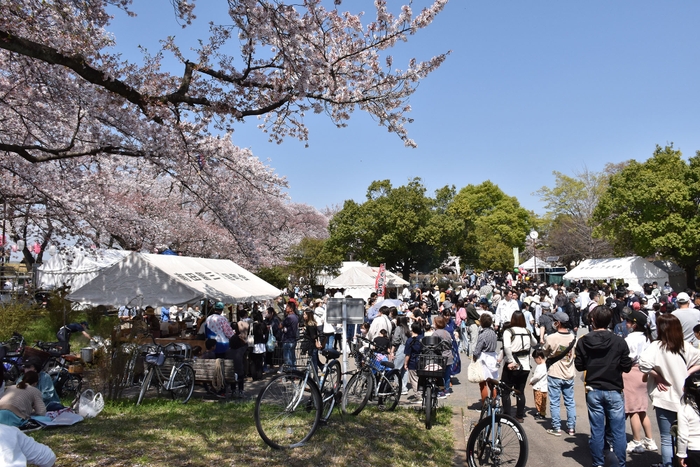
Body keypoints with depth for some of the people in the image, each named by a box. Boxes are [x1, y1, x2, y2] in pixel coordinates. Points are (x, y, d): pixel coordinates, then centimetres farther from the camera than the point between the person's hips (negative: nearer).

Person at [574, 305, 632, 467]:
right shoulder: (619, 342, -10)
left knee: (597, 430, 9)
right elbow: (626, 367, -5)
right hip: (614, 391, -1)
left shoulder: (583, 341, -6)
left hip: (593, 391, 1)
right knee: (618, 431, 8)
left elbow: (579, 366, -2)